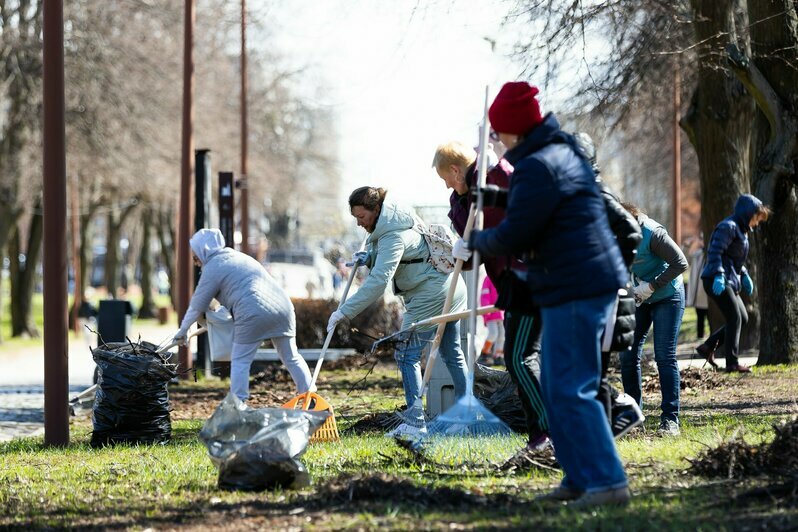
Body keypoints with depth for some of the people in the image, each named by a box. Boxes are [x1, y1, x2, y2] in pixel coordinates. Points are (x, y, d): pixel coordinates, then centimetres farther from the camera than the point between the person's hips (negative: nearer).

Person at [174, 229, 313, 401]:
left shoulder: (212, 268, 4)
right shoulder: (238, 256, 28)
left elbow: (197, 305, 8)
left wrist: (182, 330, 21)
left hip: (254, 315, -7)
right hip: (282, 307, 7)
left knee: (240, 361, 2)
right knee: (291, 358, 14)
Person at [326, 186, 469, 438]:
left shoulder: (393, 236, -22)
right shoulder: (398, 219, 8)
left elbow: (378, 281, -30)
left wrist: (344, 311, -31)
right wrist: (368, 257, 2)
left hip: (430, 294, -10)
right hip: (452, 287, 10)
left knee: (407, 354, -8)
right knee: (453, 355, 16)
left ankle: (415, 423, -12)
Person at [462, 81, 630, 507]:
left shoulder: (537, 167, -16)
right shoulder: (564, 151, 17)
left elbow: (513, 236, -16)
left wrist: (473, 242, 1)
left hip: (575, 290, -11)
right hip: (593, 281, 11)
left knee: (570, 390, -10)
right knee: (557, 387, 16)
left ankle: (607, 482, -12)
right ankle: (579, 478, 19)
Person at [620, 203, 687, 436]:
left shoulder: (652, 234, -28)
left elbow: (681, 263, -25)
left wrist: (651, 286, -27)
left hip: (666, 296, -6)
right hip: (638, 297, 6)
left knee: (665, 357, -10)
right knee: (628, 356, 2)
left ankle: (670, 419, -10)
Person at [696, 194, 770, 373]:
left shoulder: (741, 230, 21)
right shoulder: (728, 227, -12)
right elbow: (715, 252, -22)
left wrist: (744, 276, 20)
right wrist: (719, 275, -31)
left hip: (729, 282, 10)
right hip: (717, 282, -10)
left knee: (742, 318, 9)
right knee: (735, 318, -13)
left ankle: (708, 347, 16)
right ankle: (732, 363, -13)